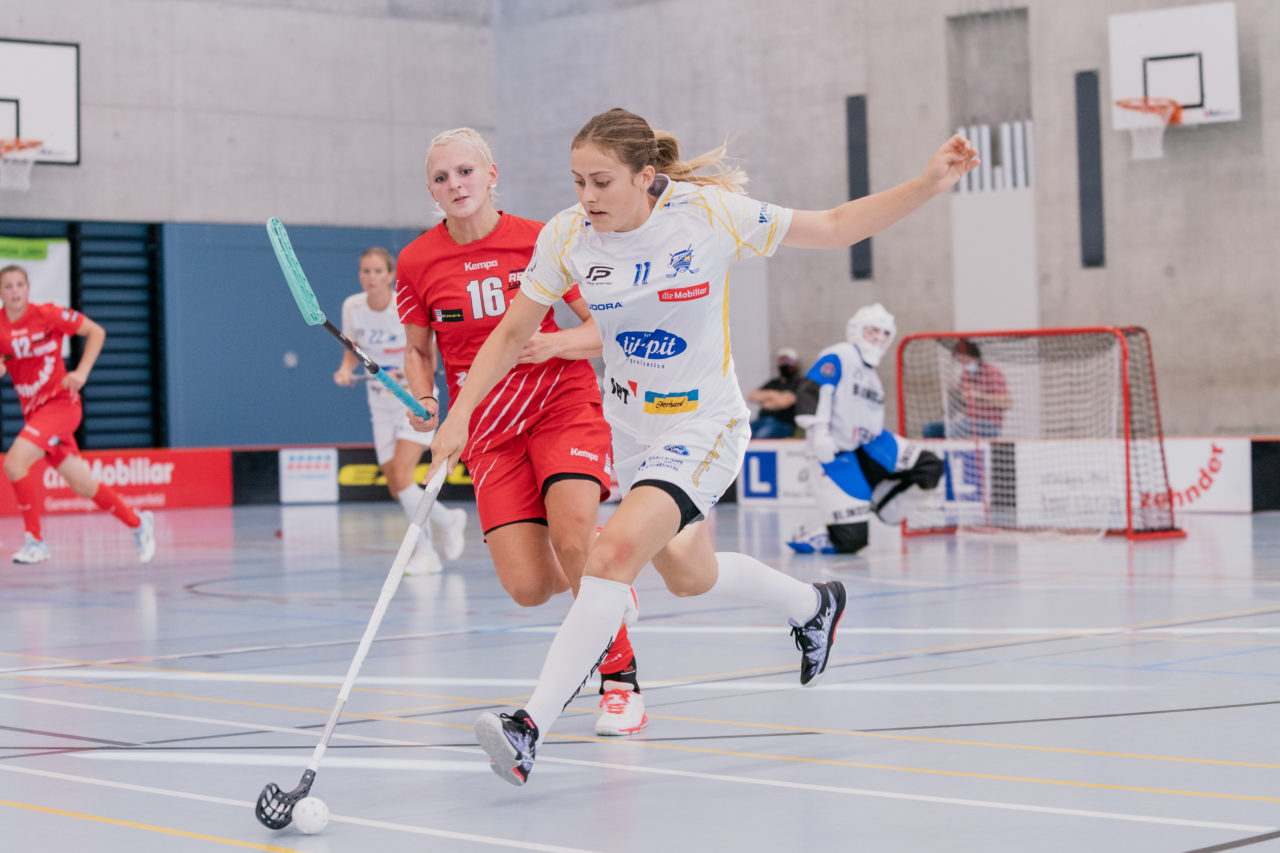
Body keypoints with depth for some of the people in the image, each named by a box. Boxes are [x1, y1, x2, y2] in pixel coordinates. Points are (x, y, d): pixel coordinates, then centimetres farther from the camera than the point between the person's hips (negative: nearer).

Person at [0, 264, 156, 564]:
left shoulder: (47, 314, -11)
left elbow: (96, 332, -3)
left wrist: (81, 372, -13)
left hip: (59, 402, -5)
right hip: (33, 411, 5)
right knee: (82, 486, 11)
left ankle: (34, 541, -13)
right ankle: (137, 522, 33)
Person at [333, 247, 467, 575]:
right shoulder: (352, 307, -6)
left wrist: (404, 374, -30)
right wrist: (346, 368, -11)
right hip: (381, 403, 5)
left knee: (401, 474, -19)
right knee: (396, 487, 4)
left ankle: (425, 551, -1)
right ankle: (448, 520, 30)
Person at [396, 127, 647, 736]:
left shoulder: (539, 241, -6)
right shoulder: (417, 262, -2)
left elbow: (608, 329, -1)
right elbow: (417, 349, 13)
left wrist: (553, 343, -20)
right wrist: (424, 402, -7)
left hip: (564, 405, -2)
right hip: (488, 429, 2)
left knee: (575, 538, -27)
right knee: (528, 588, -12)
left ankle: (620, 680, -8)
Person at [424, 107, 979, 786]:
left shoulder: (709, 214, -20)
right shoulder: (566, 235, -10)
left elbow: (835, 228, -9)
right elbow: (512, 333, 1)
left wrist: (930, 184, -18)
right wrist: (459, 415, -8)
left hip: (701, 429, -5)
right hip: (629, 429, 6)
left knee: (615, 551, -26)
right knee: (689, 577, 21)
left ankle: (529, 729, -27)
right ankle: (812, 606, 52)